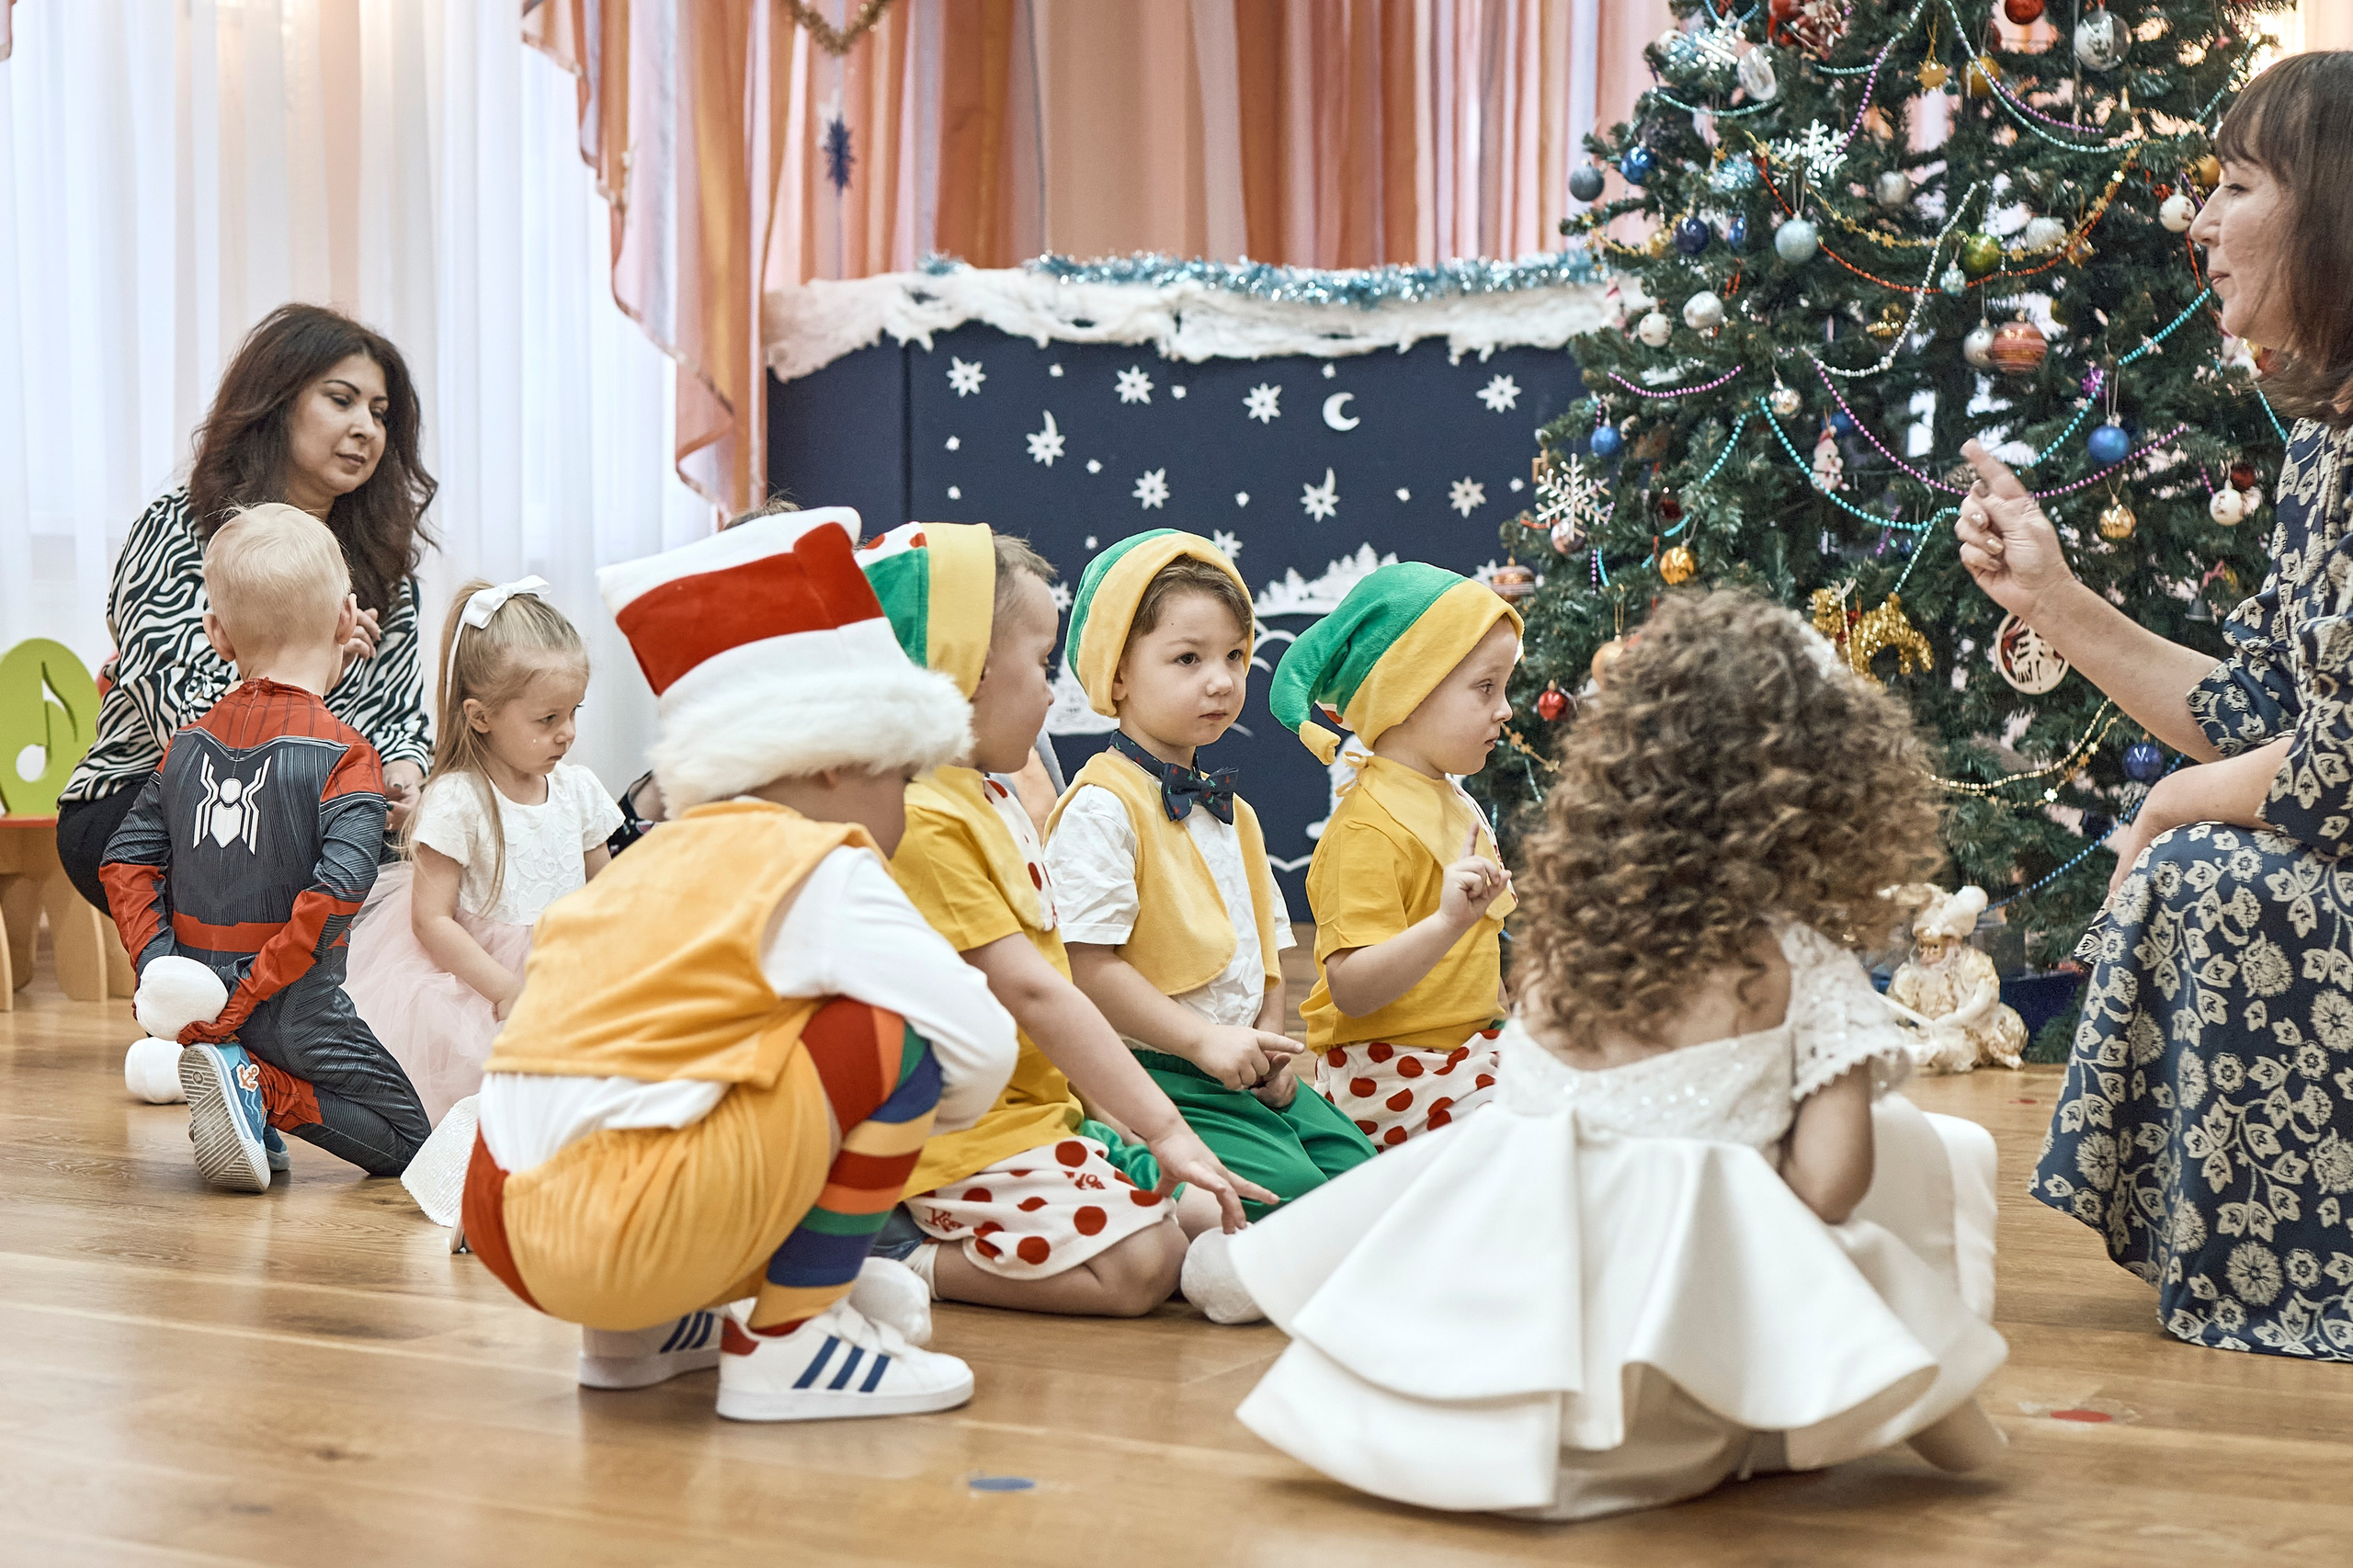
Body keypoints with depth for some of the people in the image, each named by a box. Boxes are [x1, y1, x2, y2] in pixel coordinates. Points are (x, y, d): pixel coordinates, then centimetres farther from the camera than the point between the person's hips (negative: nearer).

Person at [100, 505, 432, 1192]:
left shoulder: (188, 743, 8)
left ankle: (240, 1096, -1)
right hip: (292, 1005, -6)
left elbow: (125, 859, 4)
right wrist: (250, 997, -17)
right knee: (407, 1140, 6)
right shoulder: (343, 754, -11)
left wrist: (156, 960, 0)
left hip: (201, 992, 6)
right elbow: (339, 887, -21)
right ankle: (261, 1090, -14)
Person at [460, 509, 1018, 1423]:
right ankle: (787, 1339, -1)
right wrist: (911, 1115, 17)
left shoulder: (658, 859, 22)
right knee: (898, 1037, -3)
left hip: (503, 1222, 9)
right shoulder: (817, 867, -3)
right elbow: (984, 1046, -7)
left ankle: (636, 1331, 19)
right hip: (625, 1234, -9)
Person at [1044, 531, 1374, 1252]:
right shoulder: (1101, 809, -12)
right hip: (1157, 1077, -9)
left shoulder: (1230, 813, 18)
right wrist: (1206, 1041, -19)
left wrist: (1269, 1045, 7)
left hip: (1250, 1078, 9)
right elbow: (1087, 964, -18)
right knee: (1291, 1187, -24)